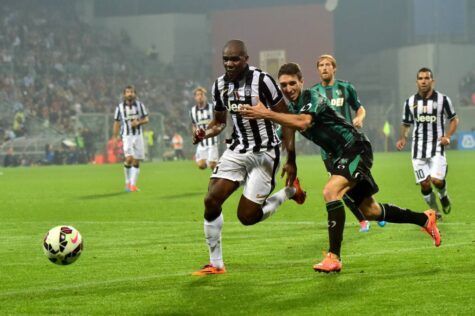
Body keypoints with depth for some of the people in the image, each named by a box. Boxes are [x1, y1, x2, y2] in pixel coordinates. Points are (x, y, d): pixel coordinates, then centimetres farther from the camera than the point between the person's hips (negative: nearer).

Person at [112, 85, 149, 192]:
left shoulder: (140, 105, 3)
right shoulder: (120, 107, 1)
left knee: (136, 162, 1)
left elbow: (146, 119, 6)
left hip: (138, 135, 2)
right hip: (126, 136, -2)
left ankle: (133, 184, 8)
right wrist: (115, 137, 4)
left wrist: (138, 122, -15)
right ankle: (127, 181, 0)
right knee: (129, 158, -19)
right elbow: (117, 123, 7)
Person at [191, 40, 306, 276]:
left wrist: (291, 160, -11)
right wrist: (205, 133, -7)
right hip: (237, 150, 5)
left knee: (247, 217, -8)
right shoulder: (220, 85, 2)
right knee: (212, 200, -11)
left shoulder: (262, 80, -16)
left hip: (264, 152, -5)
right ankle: (216, 264, 1)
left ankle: (290, 191, 18)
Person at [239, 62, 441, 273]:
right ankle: (424, 219, 36)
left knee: (330, 192, -31)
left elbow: (303, 122, -39)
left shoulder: (312, 98, -18)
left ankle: (333, 257, -30)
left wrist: (267, 115, -44)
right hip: (340, 156, 10)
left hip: (356, 149, -10)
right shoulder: (292, 108, 7)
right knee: (370, 211, 15)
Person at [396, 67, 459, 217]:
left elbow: (454, 119, 9)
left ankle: (443, 196, 17)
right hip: (418, 149, 2)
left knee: (437, 180, -17)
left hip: (437, 147, -2)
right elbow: (405, 124, 17)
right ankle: (434, 211, 21)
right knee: (424, 184, 0)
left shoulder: (442, 99, -1)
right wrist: (402, 138, -2)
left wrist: (447, 136, -8)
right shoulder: (410, 102, 5)